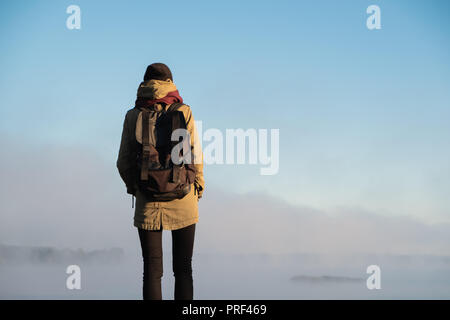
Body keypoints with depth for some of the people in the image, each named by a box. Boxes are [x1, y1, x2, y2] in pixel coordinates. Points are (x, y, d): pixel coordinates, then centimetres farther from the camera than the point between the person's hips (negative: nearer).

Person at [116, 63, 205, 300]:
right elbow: (196, 157, -4)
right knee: (183, 269, 7)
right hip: (182, 200, 0)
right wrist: (199, 185, 13)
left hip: (148, 202, 0)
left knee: (152, 271, 4)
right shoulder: (184, 112, -3)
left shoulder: (133, 116, 0)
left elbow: (124, 162, 2)